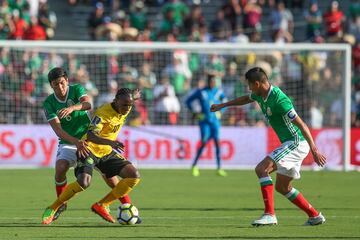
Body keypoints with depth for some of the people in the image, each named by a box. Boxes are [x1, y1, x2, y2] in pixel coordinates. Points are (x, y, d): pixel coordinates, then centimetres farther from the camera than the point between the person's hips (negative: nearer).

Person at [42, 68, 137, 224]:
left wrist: (72, 108, -50)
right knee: (60, 169, -25)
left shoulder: (76, 90, -7)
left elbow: (87, 104, -29)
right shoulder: (49, 103, -7)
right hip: (68, 143, 0)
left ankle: (127, 204, 7)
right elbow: (58, 129, -18)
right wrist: (76, 142, -34)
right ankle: (60, 204, -2)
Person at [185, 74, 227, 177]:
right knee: (204, 143, -9)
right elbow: (188, 101, 7)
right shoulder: (201, 92, -2)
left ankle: (219, 168, -1)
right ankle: (194, 166, 5)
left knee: (217, 142, -4)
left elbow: (225, 102, 22)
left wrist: (220, 112, 9)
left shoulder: (218, 92, 6)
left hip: (215, 120, 3)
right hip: (204, 121, -3)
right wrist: (195, 112, 0)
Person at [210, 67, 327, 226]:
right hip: (290, 143, 10)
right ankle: (314, 216, 23)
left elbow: (302, 125, -23)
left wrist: (314, 151, -25)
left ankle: (269, 214, -22)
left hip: (296, 143, -10)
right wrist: (222, 105, 39)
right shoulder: (261, 95, 5)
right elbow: (246, 99, 31)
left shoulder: (279, 100, -23)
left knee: (262, 169, -19)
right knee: (282, 187, 16)